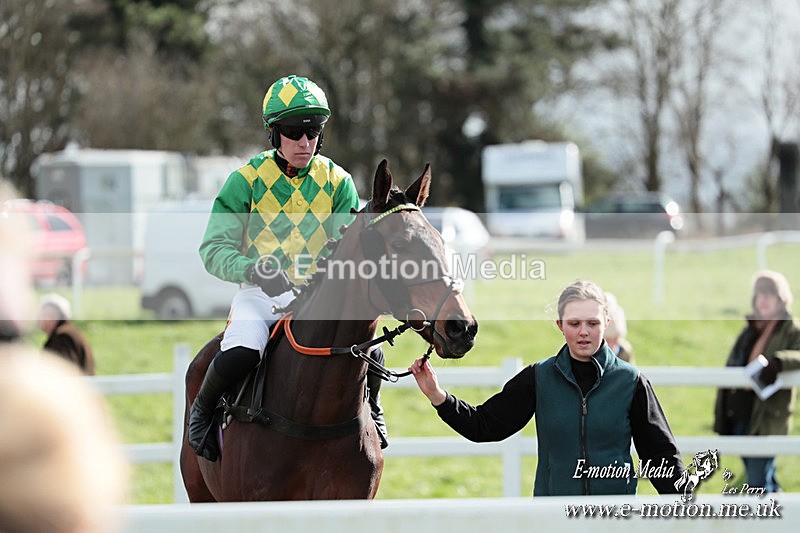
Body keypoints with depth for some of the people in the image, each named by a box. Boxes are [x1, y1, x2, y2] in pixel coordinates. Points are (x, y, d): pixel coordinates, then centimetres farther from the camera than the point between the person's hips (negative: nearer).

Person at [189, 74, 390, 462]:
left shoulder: (337, 182, 4)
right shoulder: (247, 180, -3)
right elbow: (214, 249, -7)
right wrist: (254, 270, -27)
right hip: (260, 296, -2)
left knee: (369, 353, -22)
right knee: (238, 355, -32)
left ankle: (369, 405, 14)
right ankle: (203, 409, 1)